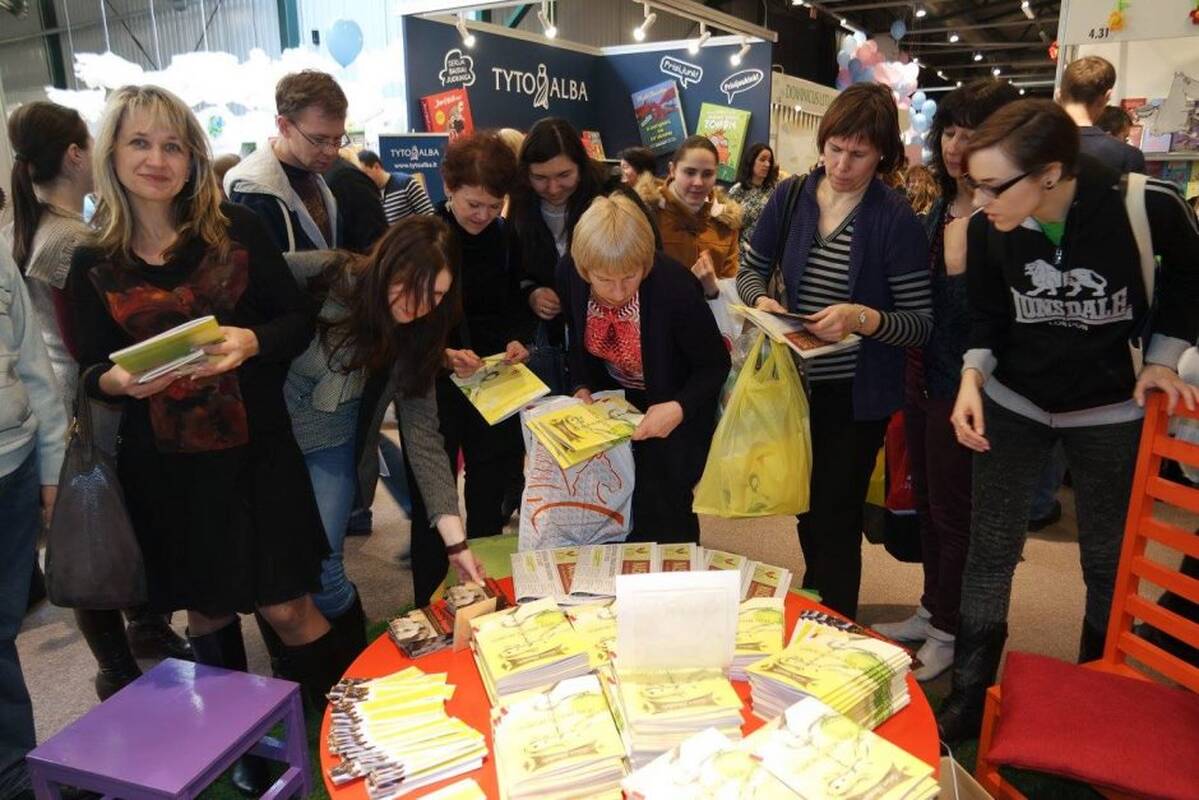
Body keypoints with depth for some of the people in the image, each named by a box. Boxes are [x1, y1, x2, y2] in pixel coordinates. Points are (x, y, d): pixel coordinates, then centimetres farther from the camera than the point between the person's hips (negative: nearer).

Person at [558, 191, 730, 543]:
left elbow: (715, 365, -19)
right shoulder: (569, 273, -20)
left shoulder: (675, 286, -33)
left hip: (672, 410, -4)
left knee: (662, 511, -2)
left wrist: (680, 408, -34)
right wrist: (582, 388, -12)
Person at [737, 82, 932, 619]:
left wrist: (862, 317, -31)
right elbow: (751, 270, 8)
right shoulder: (791, 196, -2)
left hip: (857, 394, -4)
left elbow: (920, 324, -13)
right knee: (807, 508, 22)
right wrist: (761, 300, -14)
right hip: (797, 382, 5)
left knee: (836, 519, 3)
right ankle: (813, 605, 47)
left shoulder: (896, 219, -13)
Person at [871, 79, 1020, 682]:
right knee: (926, 500, 18)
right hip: (925, 372, 8)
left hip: (964, 384, -8)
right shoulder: (940, 210, 8)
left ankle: (949, 633, 25)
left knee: (953, 509, 6)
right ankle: (932, 610, 36)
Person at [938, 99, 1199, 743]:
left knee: (1109, 563, 12)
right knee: (989, 552, 4)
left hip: (1111, 410, -1)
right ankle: (969, 700, 19)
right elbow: (988, 317, -1)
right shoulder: (986, 229, -16)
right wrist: (973, 377, -16)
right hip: (1012, 404, 1)